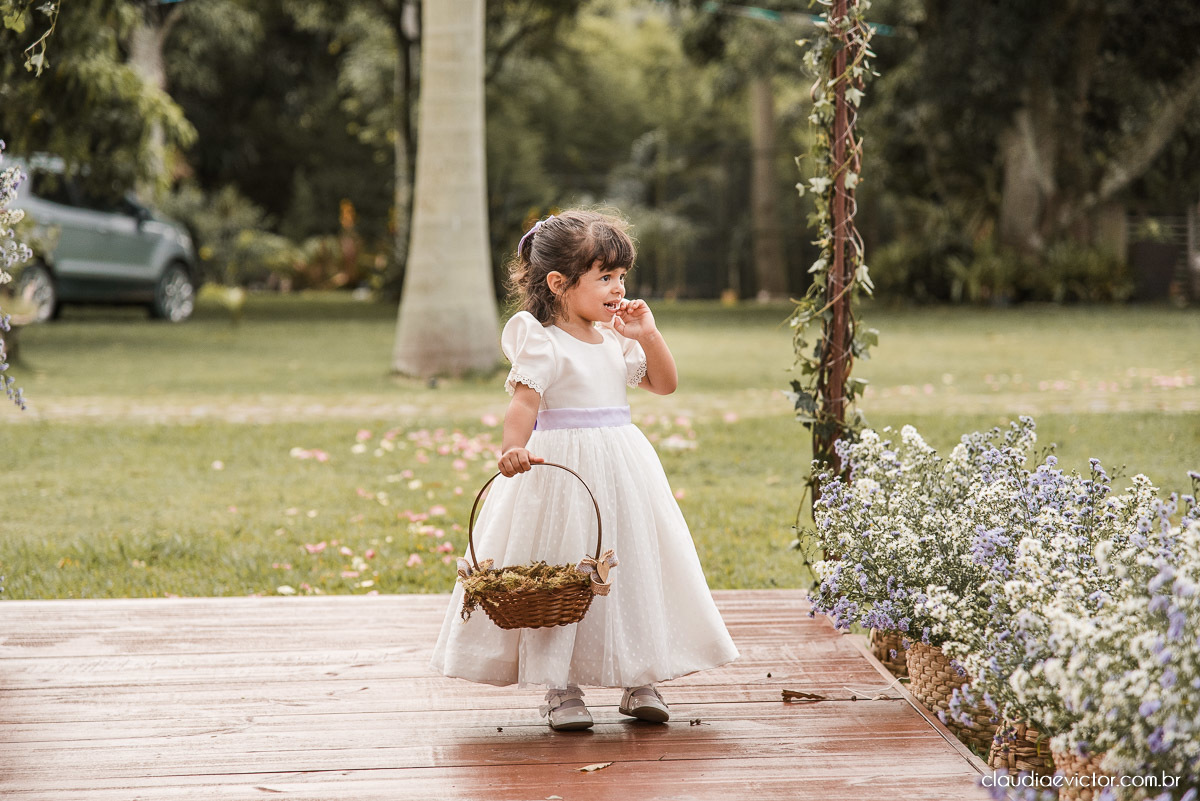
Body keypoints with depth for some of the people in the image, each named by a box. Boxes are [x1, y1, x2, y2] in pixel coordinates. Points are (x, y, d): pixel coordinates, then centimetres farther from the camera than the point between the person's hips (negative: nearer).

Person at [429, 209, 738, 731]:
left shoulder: (617, 340, 11)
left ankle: (639, 679, 19)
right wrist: (513, 447, -42)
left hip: (621, 469, 7)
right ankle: (560, 687, 7)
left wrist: (647, 336, 4)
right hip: (562, 468, -7)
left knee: (633, 568, 8)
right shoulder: (543, 342, -11)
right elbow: (524, 400, -24)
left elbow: (665, 384, 18)